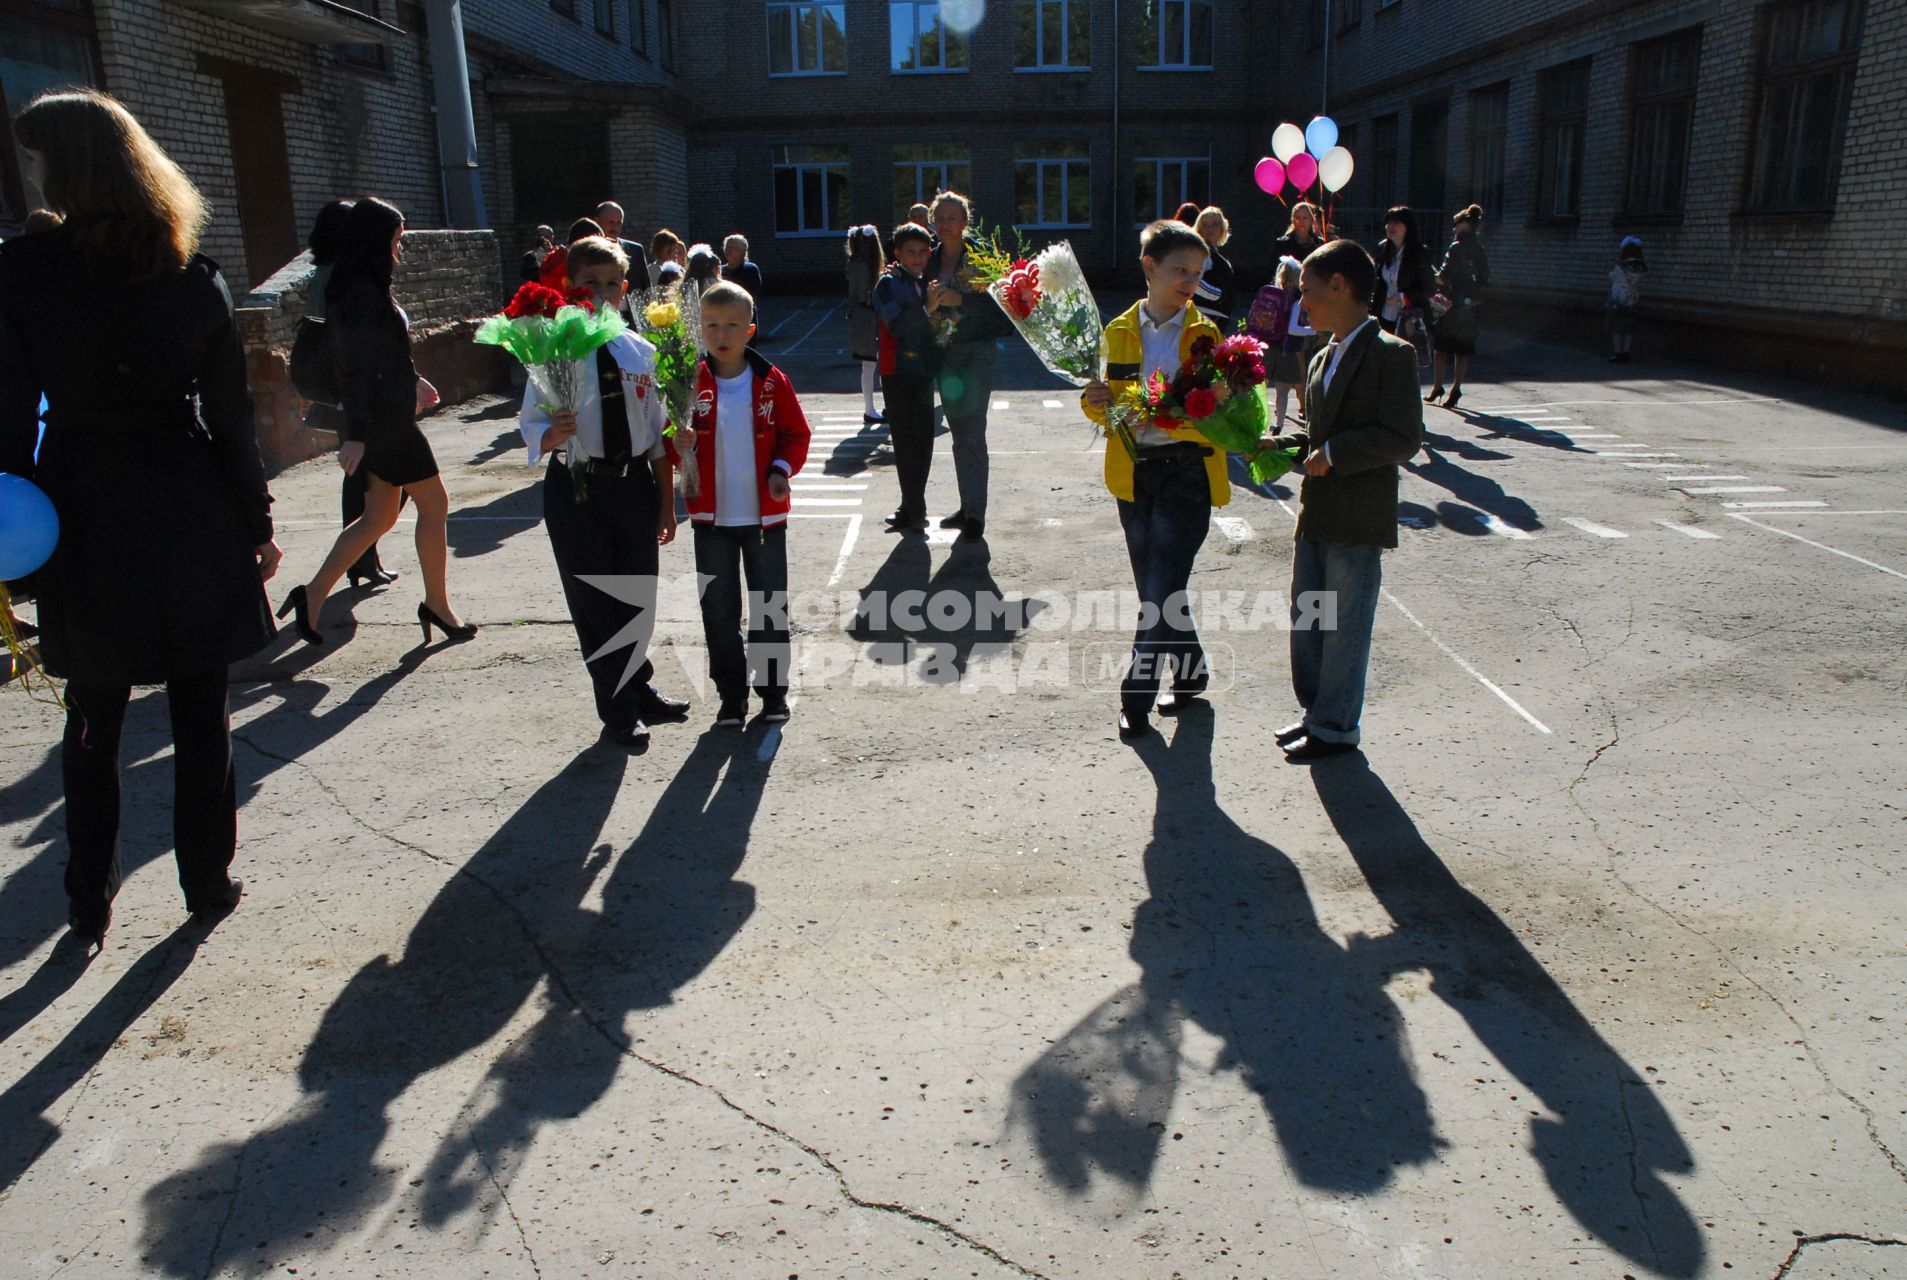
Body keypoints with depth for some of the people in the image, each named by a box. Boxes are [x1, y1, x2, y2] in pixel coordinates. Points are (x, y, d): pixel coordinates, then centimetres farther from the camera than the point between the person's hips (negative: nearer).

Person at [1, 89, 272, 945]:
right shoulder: (193, 274, -2)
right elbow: (231, 412, -1)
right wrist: (257, 521, 6)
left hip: (83, 513, -1)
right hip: (191, 512, 1)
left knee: (93, 720, 13)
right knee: (200, 712, 10)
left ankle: (90, 904, 21)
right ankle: (208, 884, 20)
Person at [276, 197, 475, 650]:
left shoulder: (364, 289, 12)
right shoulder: (365, 294, -18)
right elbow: (359, 368, -22)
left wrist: (412, 381, 35)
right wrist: (356, 434, -24)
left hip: (384, 418, 10)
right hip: (386, 421, -10)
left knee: (378, 517, 13)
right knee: (434, 505, 2)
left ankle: (313, 595, 11)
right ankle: (436, 605, 13)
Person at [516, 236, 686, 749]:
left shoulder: (641, 353, 3)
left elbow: (658, 433, 7)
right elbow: (533, 427, -8)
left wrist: (666, 501, 9)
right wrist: (553, 433, -31)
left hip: (634, 482, 3)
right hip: (577, 489, -3)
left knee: (638, 594, 15)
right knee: (593, 603, 6)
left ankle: (638, 688, 39)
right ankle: (619, 711, 22)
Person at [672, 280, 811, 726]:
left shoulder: (771, 382, -4)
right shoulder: (692, 383, -3)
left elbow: (795, 434, 3)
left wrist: (782, 469, -13)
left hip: (764, 515, 0)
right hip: (712, 517, 1)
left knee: (769, 606, 10)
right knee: (719, 610, 7)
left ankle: (773, 691, 25)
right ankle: (731, 695, 21)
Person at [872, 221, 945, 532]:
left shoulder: (926, 283, 14)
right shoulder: (889, 284, -6)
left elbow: (937, 325, 24)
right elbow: (896, 325, -21)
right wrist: (927, 308, -30)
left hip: (924, 370, 7)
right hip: (898, 372, -7)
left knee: (922, 442, 11)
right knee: (905, 441, -6)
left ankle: (913, 509, 20)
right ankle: (914, 510, -2)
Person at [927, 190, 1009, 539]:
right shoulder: (931, 259, 9)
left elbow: (996, 305, -13)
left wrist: (960, 300, -23)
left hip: (977, 353, -6)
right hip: (945, 354, 6)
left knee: (972, 434, -9)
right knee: (959, 434, 11)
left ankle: (975, 513, -5)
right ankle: (968, 507, 20)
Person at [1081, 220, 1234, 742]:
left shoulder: (1204, 334, 0)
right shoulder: (1119, 331, 7)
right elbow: (1107, 405, 12)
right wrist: (1097, 400, -12)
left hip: (1187, 471, -3)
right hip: (1134, 473, 4)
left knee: (1161, 589, -8)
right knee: (1155, 587, 12)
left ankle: (1136, 695, 2)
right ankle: (1190, 672, 31)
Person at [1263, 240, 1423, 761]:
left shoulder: (1392, 354, -12)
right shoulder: (1323, 360, 13)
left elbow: (1404, 438, -18)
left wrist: (1334, 453, -19)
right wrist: (1276, 446, 7)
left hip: (1358, 520, -8)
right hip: (1316, 516, 9)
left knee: (1343, 628, 2)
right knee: (1307, 620, 16)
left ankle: (1336, 728, 14)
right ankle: (1316, 711, 32)